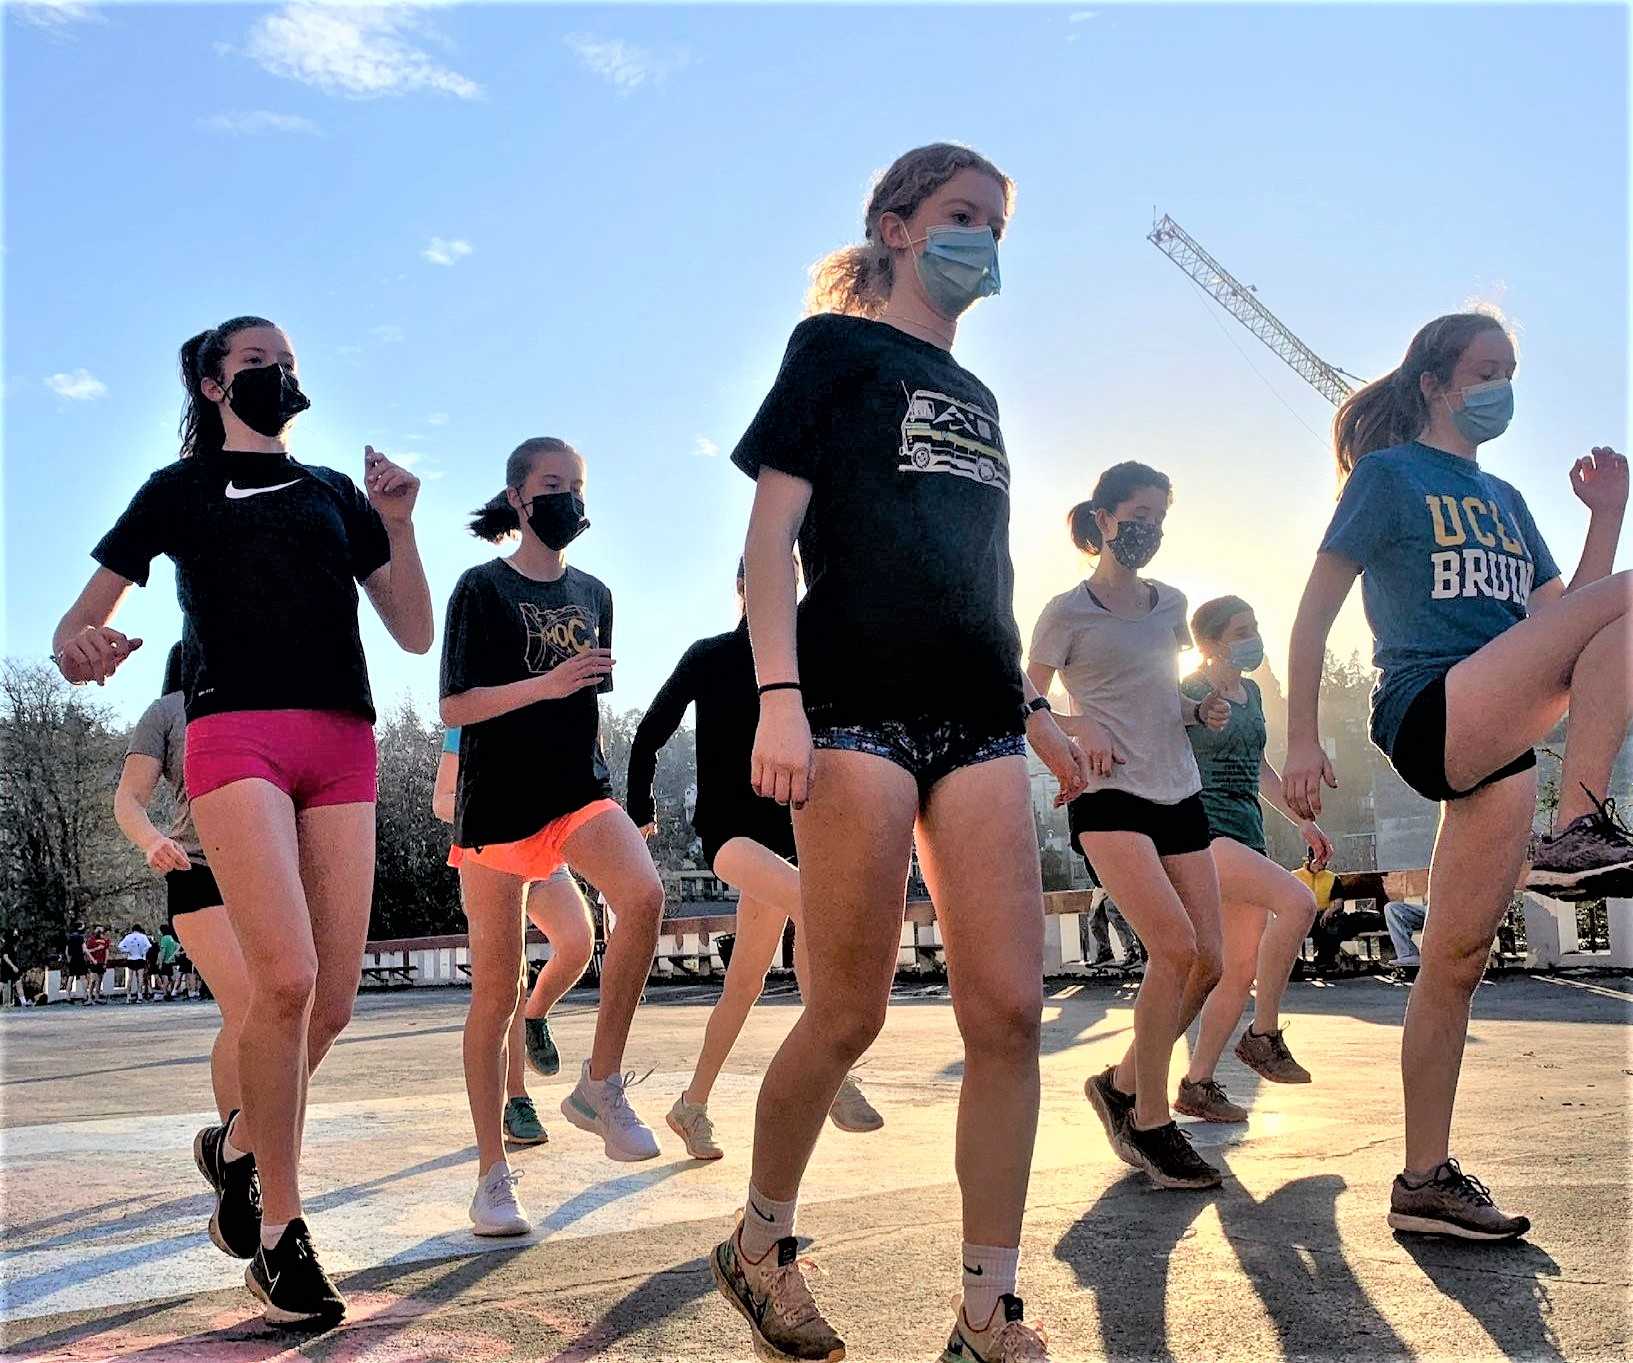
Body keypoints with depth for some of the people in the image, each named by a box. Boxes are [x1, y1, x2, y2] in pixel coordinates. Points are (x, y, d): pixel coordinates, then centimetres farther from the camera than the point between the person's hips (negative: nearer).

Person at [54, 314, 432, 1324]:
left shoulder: (334, 492, 21)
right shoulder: (180, 489, 15)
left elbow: (416, 634, 16)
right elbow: (80, 624, 10)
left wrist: (399, 524, 3)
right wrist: (83, 647, -15)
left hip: (341, 745, 4)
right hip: (237, 732, -4)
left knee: (332, 1001, -2)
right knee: (284, 976, -20)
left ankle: (237, 1142, 27)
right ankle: (281, 1233, -6)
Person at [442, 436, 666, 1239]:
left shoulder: (593, 594, 13)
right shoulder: (483, 587, -2)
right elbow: (453, 708, -9)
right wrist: (546, 685, -21)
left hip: (578, 786, 4)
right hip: (497, 799, -3)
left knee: (644, 895, -27)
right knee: (496, 990, 0)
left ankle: (600, 1086, -10)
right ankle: (493, 1176, 12)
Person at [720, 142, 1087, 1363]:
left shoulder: (972, 394, 25)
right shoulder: (834, 346, 6)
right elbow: (772, 536, -4)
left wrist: (1033, 709, 20)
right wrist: (778, 697, -16)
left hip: (977, 715, 6)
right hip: (858, 703, -6)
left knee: (1010, 1011, -3)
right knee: (850, 1014, -4)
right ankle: (760, 1245, 20)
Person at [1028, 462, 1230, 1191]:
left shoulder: (1170, 603, 15)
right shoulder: (1068, 612, -1)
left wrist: (1203, 711, 3)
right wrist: (1077, 728, -19)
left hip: (1180, 794, 7)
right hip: (1110, 798, -7)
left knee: (1207, 961, 1)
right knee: (1174, 946, -20)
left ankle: (1121, 1082, 21)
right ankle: (1150, 1123, -7)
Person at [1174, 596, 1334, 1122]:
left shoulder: (1251, 693, 17)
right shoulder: (1187, 695, -7)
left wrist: (1302, 822, 25)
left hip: (1246, 836, 8)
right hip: (1202, 831, -8)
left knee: (1242, 970, 4)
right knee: (1297, 902, -27)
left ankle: (1197, 1085, 13)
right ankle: (1264, 1036, -14)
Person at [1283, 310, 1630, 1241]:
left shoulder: (1505, 500, 26)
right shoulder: (1389, 473, 5)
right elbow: (1315, 611, -1)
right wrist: (1302, 740, -9)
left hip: (1496, 742, 7)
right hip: (1430, 712, -6)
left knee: (1458, 959, 4)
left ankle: (1426, 1180, 10)